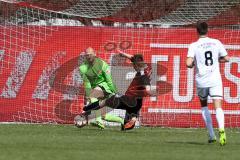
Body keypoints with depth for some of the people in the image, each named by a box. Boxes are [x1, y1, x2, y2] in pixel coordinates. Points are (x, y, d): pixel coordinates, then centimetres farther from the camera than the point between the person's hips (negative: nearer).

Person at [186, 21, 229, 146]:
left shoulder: (194, 46, -4)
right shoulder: (216, 43, 4)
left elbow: (188, 63, -14)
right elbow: (226, 58, 11)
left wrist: (193, 64, 9)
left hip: (201, 80, -1)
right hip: (215, 79, 1)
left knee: (204, 105, 21)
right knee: (218, 106, -7)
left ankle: (211, 135, 17)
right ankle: (221, 130, -34)